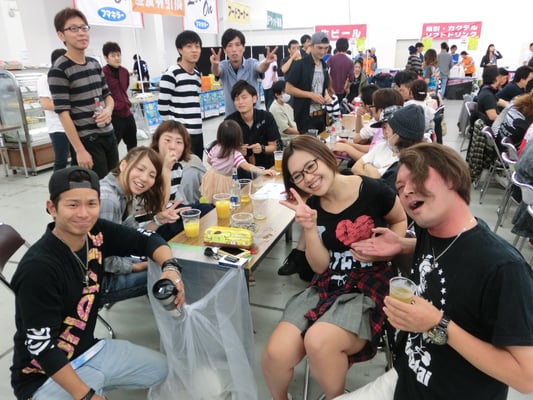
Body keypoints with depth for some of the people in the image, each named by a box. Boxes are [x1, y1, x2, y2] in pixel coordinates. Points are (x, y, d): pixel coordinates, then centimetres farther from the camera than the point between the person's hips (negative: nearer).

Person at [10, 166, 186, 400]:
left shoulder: (97, 234, -13)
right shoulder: (38, 268, -29)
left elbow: (147, 240, -2)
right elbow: (41, 346, -26)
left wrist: (170, 267, -22)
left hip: (88, 350, 6)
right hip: (46, 375, -6)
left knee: (159, 368, 12)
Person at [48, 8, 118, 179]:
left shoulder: (95, 63, 11)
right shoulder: (59, 70, -11)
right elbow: (63, 113, -15)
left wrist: (109, 109, -5)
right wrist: (80, 150, -19)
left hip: (108, 135, 7)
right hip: (86, 140, -7)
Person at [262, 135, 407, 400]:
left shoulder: (373, 191, -11)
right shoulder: (311, 208, 1)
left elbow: (400, 221, 10)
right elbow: (320, 266, -1)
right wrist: (310, 227, -16)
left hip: (370, 286, -3)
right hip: (327, 286, 4)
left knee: (319, 342, -31)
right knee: (276, 354, -17)